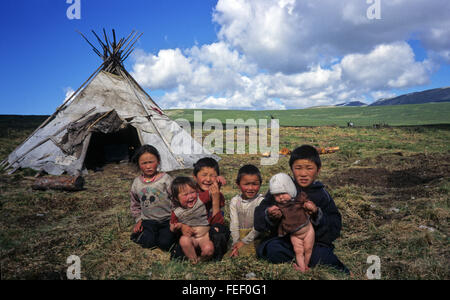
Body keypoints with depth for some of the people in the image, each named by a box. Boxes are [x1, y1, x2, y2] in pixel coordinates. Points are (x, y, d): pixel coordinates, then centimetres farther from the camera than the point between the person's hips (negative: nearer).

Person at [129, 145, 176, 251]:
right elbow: (135, 204, 17)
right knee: (148, 243, -18)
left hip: (167, 219, -2)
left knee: (164, 244, -18)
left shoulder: (165, 179, -9)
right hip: (148, 220, 3)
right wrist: (139, 219, 9)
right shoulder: (137, 182, 4)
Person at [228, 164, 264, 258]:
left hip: (255, 236, -2)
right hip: (240, 235, 3)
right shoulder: (235, 201, 3)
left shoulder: (261, 201, -7)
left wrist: (244, 241, -12)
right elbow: (234, 224, 0)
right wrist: (236, 242, -11)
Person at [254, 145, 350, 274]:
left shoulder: (322, 194, 4)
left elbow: (335, 229, -2)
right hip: (283, 240, 1)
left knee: (320, 255, -30)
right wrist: (269, 216, -26)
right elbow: (258, 222, -3)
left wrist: (317, 214, -20)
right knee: (272, 249, -29)